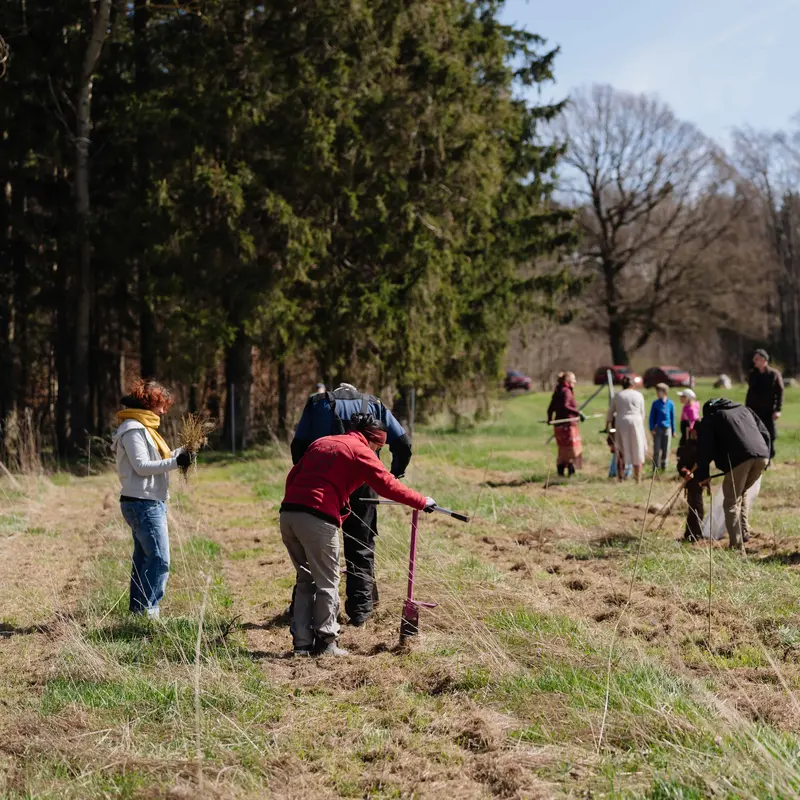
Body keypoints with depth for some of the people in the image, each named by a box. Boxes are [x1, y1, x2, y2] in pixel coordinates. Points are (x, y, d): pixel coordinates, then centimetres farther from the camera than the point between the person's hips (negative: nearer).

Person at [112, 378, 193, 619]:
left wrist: (179, 453, 8)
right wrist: (175, 462, -21)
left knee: (143, 559, 12)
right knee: (160, 559, -13)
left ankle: (138, 610, 15)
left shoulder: (142, 427, 19)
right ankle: (148, 610, -12)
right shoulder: (133, 429, -12)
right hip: (143, 503, -11)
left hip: (149, 503, 11)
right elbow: (141, 466, -19)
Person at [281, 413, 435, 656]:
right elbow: (388, 485, -2)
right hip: (318, 518, -7)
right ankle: (325, 643, 7)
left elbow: (293, 476, 23)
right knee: (327, 582, 5)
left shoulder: (320, 443, 25)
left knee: (306, 580, 17)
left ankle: (302, 643, 15)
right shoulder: (361, 451, 3)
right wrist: (422, 502, 8)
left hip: (288, 512, 7)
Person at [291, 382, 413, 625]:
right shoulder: (374, 405, 18)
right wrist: (395, 474, 23)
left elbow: (298, 446, 5)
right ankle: (360, 609, 9)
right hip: (362, 485, 0)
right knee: (360, 547, 12)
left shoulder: (317, 403, 17)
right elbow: (403, 443, 10)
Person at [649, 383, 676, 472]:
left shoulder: (670, 403, 2)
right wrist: (652, 428, -7)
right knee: (656, 449, 0)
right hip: (657, 428, -1)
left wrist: (673, 430, 9)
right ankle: (655, 467, 5)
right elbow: (652, 416, 2)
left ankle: (664, 466, 17)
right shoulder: (655, 403, -1)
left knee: (666, 449, 7)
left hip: (667, 429, 1)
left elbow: (673, 417, 8)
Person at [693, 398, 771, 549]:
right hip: (761, 456, 5)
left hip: (738, 458, -5)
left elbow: (704, 447, 10)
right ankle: (744, 532, 21)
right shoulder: (744, 409, 33)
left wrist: (702, 475, 12)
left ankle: (736, 543, -4)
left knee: (731, 501, 4)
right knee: (741, 492, 27)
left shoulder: (711, 417, 19)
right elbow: (765, 433, 29)